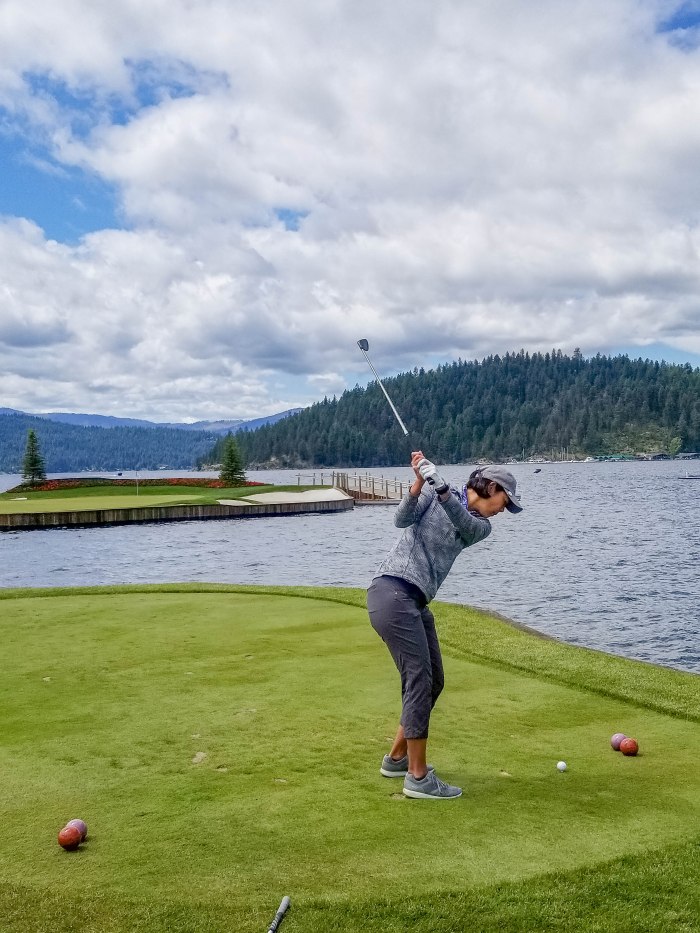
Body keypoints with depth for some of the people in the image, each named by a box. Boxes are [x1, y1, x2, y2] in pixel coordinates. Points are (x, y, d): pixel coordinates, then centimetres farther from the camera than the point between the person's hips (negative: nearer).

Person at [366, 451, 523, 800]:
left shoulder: (481, 526, 12)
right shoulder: (432, 493, 1)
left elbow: (461, 519, -11)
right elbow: (402, 519, -13)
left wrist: (437, 481, -29)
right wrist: (419, 483, -29)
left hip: (416, 602, 8)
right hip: (392, 591, -8)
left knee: (433, 681, 12)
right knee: (420, 679, -11)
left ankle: (397, 758, 28)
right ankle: (418, 777, -4)